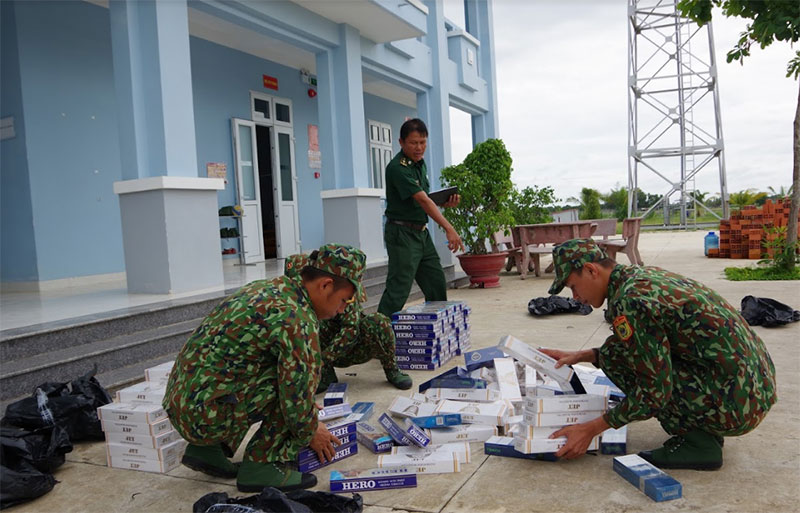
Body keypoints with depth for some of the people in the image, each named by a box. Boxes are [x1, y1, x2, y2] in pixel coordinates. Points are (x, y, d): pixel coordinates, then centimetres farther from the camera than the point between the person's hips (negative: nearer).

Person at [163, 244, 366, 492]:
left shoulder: (268, 287, 11)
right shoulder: (297, 319, -18)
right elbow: (296, 394, -14)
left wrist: (304, 404, 31)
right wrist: (310, 434, 6)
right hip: (204, 417, -9)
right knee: (297, 371, -10)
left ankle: (208, 450, 20)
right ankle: (261, 465, -1)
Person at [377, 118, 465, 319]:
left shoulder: (420, 164, 10)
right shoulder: (397, 168, -18)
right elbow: (422, 200, -27)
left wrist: (445, 203, 1)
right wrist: (449, 228, -33)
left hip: (421, 232, 9)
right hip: (402, 234, -9)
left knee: (437, 285, 12)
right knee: (398, 289, -10)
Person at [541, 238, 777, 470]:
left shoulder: (629, 301, -19)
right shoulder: (645, 275, 10)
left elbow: (655, 392, -17)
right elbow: (654, 352, 24)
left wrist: (591, 429, -8)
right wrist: (580, 356, 16)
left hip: (737, 404, -9)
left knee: (614, 354, -8)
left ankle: (697, 444, -1)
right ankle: (703, 432, 16)